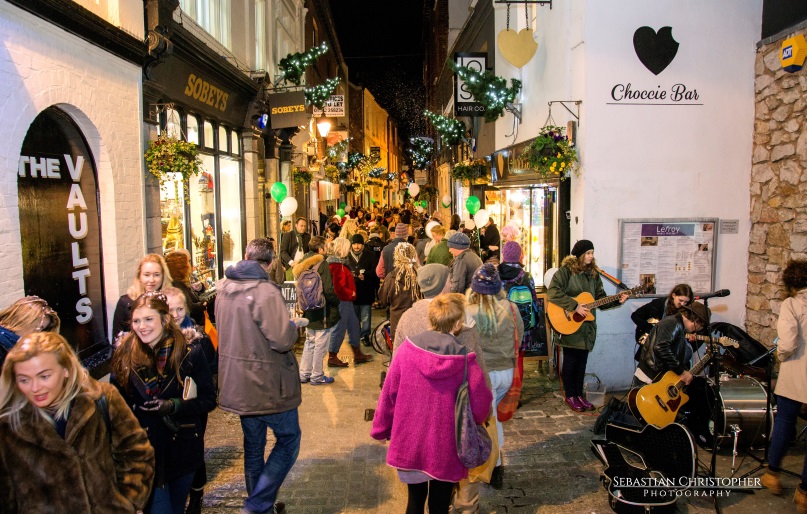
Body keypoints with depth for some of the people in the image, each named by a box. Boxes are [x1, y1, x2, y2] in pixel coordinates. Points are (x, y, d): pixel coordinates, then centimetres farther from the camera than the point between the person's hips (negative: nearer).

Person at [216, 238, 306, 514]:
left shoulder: (224, 288, 2)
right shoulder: (266, 292, -23)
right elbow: (282, 339, -27)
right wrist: (294, 324, -5)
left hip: (237, 384, 8)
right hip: (268, 386, -7)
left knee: (253, 444, 21)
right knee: (289, 440, 10)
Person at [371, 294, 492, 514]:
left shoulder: (407, 348, -13)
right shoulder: (465, 360, -18)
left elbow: (389, 393, -5)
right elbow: (480, 407, -11)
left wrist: (380, 429, 10)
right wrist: (467, 422, 13)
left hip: (410, 442, 2)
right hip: (445, 447, -2)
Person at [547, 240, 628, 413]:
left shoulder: (593, 274, 11)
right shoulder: (566, 271, -11)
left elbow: (600, 299, 14)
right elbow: (552, 293, -23)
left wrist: (617, 300, -2)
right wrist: (574, 306, -24)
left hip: (587, 326, 6)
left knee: (582, 361, 13)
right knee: (570, 361, 5)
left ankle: (579, 394, 26)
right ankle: (570, 396, 19)